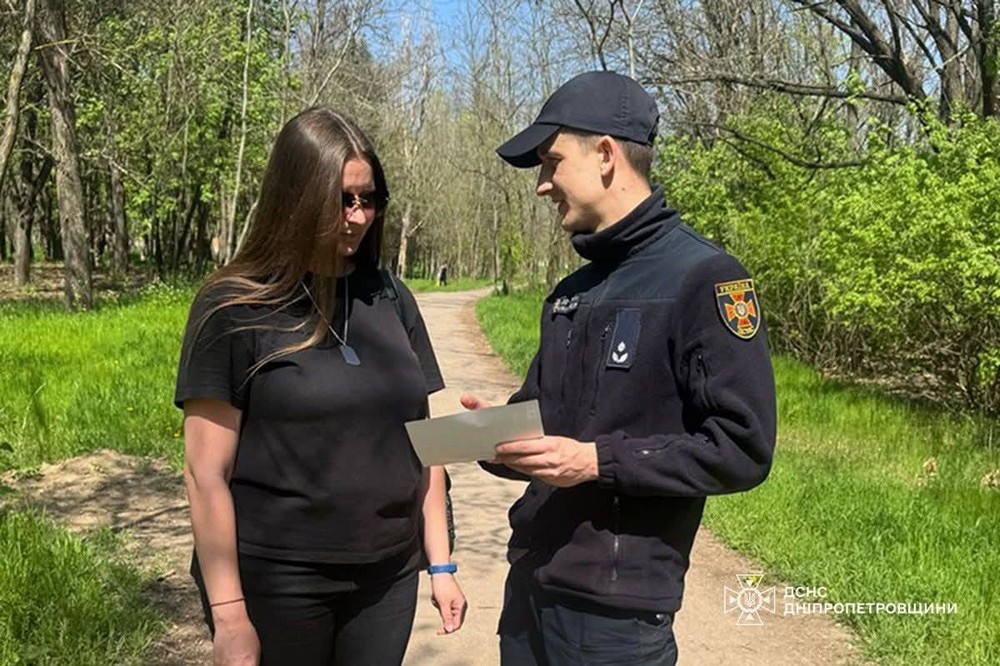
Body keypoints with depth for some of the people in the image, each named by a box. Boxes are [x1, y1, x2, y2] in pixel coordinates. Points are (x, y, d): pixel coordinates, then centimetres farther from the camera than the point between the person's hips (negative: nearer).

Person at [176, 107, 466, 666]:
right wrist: (228, 613, -12)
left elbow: (421, 444, 8)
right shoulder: (235, 309, -9)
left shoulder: (390, 299, 4)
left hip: (387, 577, 4)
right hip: (275, 584, -4)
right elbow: (207, 474, -10)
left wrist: (441, 563, 8)